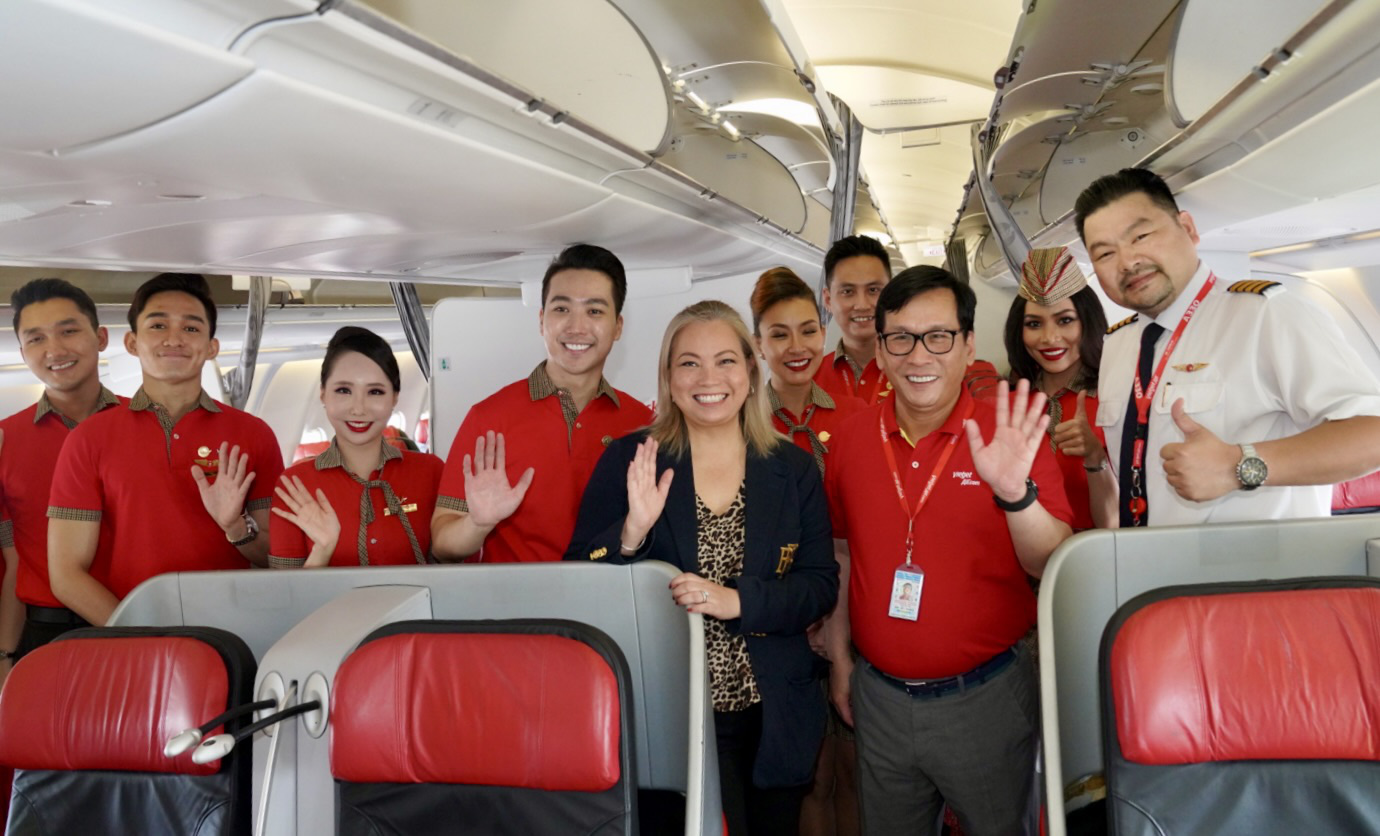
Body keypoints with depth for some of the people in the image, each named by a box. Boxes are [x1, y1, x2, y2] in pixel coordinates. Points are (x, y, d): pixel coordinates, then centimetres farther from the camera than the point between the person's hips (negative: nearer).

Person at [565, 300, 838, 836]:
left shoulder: (793, 469, 1)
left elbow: (821, 585, -3)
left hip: (773, 719, 3)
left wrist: (736, 600, -19)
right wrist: (631, 532, -25)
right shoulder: (628, 461, -4)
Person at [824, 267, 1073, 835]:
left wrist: (1015, 493, -33)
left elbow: (1054, 568, -15)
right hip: (879, 696, 3)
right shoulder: (852, 437, 0)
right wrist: (840, 660, 11)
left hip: (986, 698, -3)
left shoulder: (1007, 436, -11)